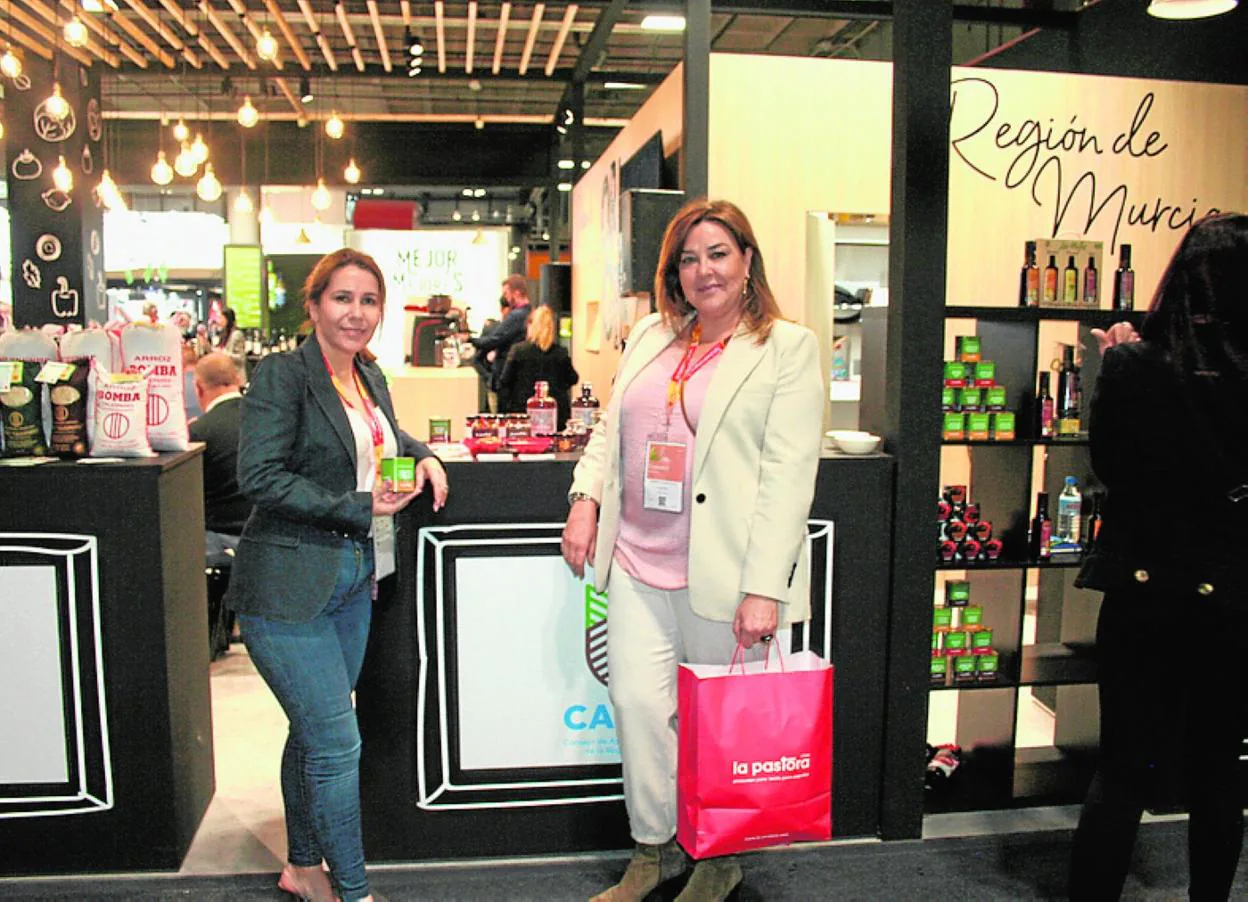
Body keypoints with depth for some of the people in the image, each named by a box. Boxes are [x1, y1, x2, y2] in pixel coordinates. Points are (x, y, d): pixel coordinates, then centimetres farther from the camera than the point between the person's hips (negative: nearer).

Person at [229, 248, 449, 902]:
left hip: (353, 582, 8)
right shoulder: (282, 374, -12)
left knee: (314, 732, 19)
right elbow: (260, 477, -19)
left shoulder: (370, 377, 10)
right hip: (288, 587, -7)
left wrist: (422, 455, 7)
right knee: (337, 743, -4)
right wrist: (358, 508, -20)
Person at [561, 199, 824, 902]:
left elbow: (789, 473, -10)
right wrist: (586, 498, 3)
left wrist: (763, 586, -17)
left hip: (723, 573, -4)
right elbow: (611, 428, 21)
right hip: (639, 562, 5)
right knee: (638, 703, 5)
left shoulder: (788, 348, -3)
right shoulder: (651, 337, 14)